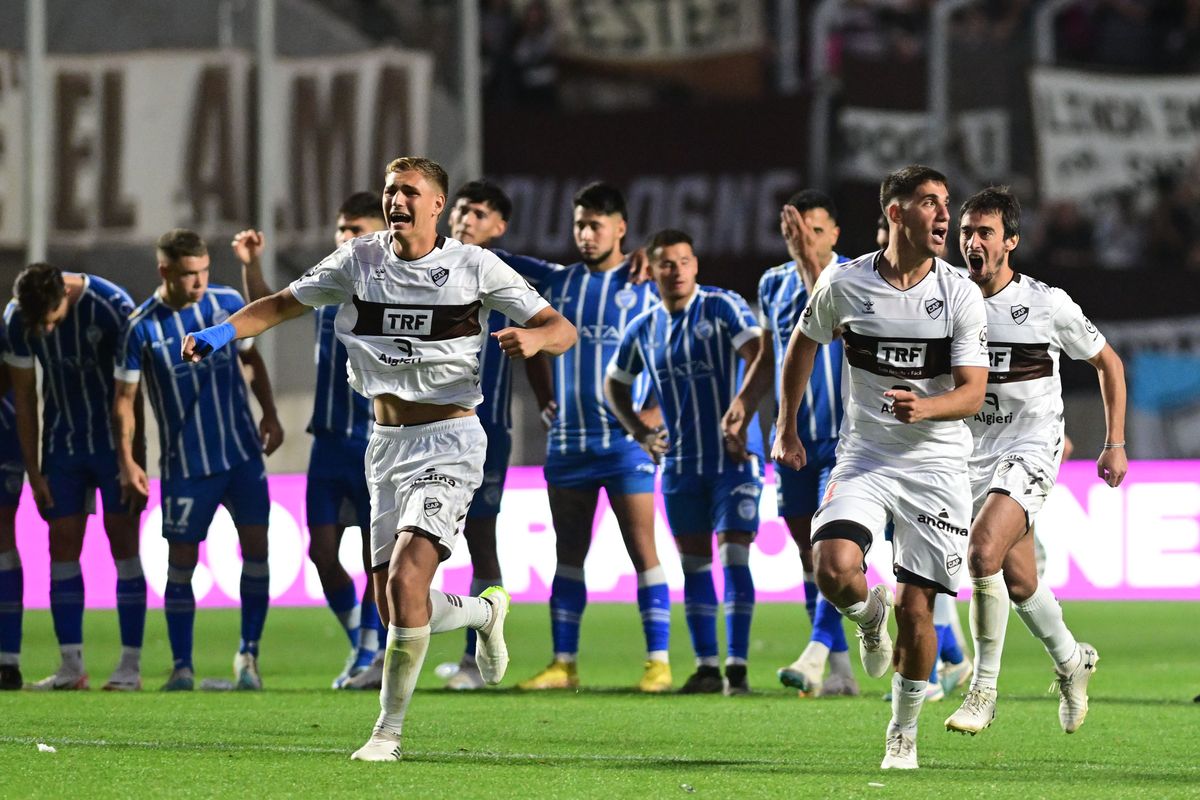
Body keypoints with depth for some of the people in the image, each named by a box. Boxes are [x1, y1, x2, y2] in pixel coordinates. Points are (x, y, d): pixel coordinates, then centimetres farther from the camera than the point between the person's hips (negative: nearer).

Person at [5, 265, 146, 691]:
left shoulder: (112, 306, -22)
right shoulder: (17, 318, -11)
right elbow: (23, 396, 0)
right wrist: (33, 472, 0)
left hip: (114, 440, -3)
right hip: (61, 443, 4)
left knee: (124, 541, -5)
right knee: (62, 544, 0)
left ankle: (131, 666, -3)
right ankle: (71, 666, 3)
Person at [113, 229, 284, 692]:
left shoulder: (228, 303, -1)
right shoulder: (142, 328, -10)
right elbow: (124, 398, -6)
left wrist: (269, 414, 8)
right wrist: (126, 462, -12)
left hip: (242, 450, 3)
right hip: (185, 461, -2)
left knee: (256, 545, -5)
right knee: (181, 560, -1)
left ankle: (249, 653, 6)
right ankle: (182, 667, 8)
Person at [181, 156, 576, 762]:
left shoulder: (473, 266, -5)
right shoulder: (359, 260, 5)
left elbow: (562, 330, -3)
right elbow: (285, 304, 11)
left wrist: (535, 337, -26)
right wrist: (223, 332, -6)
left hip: (448, 439, -5)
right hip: (387, 441, 5)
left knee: (405, 580, -22)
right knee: (393, 607, 4)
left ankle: (388, 730, -11)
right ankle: (484, 611, 37)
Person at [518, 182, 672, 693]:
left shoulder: (645, 284, -1)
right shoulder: (560, 283, 10)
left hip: (625, 437, -5)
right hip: (567, 438, 5)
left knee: (642, 550, -6)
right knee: (568, 555, 7)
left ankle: (658, 662, -5)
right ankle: (563, 664, 10)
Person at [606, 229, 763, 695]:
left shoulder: (723, 308, -9)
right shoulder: (643, 329, 8)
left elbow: (759, 359, -20)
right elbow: (614, 384, 23)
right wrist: (641, 433, 10)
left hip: (734, 458, -5)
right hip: (680, 462, 5)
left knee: (734, 556, -11)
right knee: (694, 564, 7)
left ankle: (737, 666, -9)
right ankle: (706, 666, 13)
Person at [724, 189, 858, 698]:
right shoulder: (774, 284, 10)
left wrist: (811, 260, -33)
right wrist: (744, 403, 6)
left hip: (845, 438, -6)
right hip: (793, 440, 6)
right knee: (809, 554, 7)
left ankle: (815, 656, -26)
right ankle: (840, 671, 13)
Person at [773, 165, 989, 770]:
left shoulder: (961, 295, -6)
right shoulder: (844, 284, -4)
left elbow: (972, 393, -9)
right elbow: (804, 342, 16)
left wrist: (926, 408, -30)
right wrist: (786, 426, 20)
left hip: (936, 464, 0)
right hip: (863, 456, 0)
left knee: (915, 611, -2)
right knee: (835, 569, -25)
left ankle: (903, 732, 19)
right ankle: (870, 613, 12)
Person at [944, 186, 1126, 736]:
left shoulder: (1048, 304, -8)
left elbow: (1108, 363, 6)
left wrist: (1115, 444, 5)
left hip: (1030, 453, -4)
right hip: (974, 457, 4)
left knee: (983, 551, -26)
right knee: (1018, 583, 10)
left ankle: (984, 690, -16)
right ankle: (1071, 663, 38)